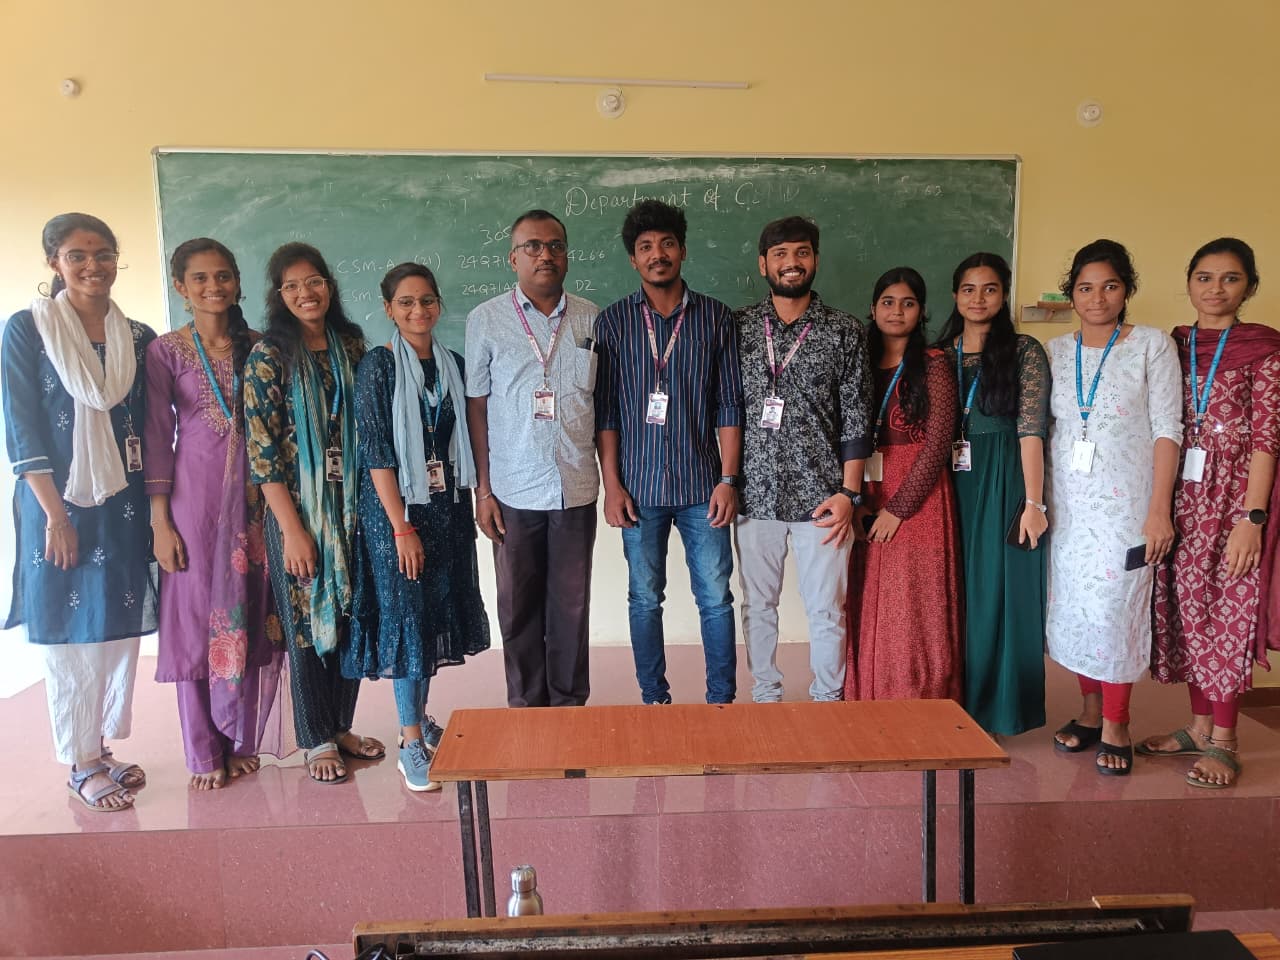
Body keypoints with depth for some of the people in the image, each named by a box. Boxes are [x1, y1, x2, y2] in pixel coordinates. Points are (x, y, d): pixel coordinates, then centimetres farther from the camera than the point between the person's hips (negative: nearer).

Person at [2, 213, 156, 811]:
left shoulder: (138, 337, 7)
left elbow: (148, 428, 9)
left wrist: (155, 506, 3)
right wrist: (56, 514, -12)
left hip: (123, 504, 4)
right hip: (59, 502, -3)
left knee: (121, 630, 9)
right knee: (70, 635, 5)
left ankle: (103, 747, 25)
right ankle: (81, 765, 18)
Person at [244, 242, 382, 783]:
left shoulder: (352, 344, 6)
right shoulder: (269, 356, -8)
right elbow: (261, 452, -11)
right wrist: (292, 529, -14)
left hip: (351, 505, 4)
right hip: (298, 508, -4)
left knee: (351, 617, 11)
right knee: (308, 621, 6)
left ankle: (341, 725, 29)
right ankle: (317, 741, 22)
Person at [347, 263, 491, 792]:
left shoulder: (452, 365, 8)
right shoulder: (377, 366, -8)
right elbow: (376, 451, -13)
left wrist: (469, 506, 7)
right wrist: (402, 527, -16)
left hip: (448, 505, 5)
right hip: (395, 508, -5)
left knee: (440, 610, 12)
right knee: (406, 615, -2)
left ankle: (419, 717, 29)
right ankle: (411, 744, 8)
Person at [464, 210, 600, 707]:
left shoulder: (590, 318, 5)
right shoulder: (486, 319, 1)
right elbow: (476, 405, 2)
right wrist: (482, 489, -2)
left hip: (576, 488, 1)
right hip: (513, 491, -1)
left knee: (571, 607, 9)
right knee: (519, 608, 9)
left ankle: (569, 707, 25)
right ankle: (527, 709, 25)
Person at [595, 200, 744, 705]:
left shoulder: (715, 317, 4)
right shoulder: (613, 320, 3)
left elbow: (729, 405, 2)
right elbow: (605, 410, 1)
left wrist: (728, 479, -4)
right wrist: (612, 483, -4)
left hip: (702, 486, 0)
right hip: (639, 487, 0)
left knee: (715, 597, 4)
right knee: (645, 599, 9)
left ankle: (722, 700, 19)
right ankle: (654, 699, 25)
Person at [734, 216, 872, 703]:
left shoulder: (846, 333, 1)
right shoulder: (738, 327, 4)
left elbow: (856, 420, 0)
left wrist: (849, 492, -6)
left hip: (821, 495, -1)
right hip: (755, 493, 2)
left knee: (826, 609, 7)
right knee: (758, 604, 12)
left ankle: (827, 702, 26)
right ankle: (765, 698, 29)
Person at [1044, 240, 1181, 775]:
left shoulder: (1152, 345, -1)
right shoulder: (1056, 351, 9)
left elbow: (1166, 429, -5)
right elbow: (1045, 429, 9)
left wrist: (1160, 509, -12)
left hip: (1125, 503, -3)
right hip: (1068, 502, 4)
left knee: (1115, 608, -4)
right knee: (1072, 607, 7)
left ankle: (1115, 727, 12)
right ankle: (1089, 712, 24)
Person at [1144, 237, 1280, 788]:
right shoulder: (1173, 345, 9)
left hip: (1233, 494, -4)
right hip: (1182, 493, 4)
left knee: (1227, 613, 1)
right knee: (1187, 607, 9)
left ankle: (1222, 742, 13)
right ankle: (1200, 725, 24)